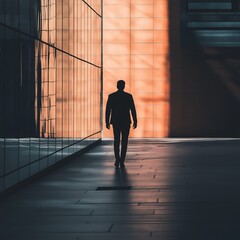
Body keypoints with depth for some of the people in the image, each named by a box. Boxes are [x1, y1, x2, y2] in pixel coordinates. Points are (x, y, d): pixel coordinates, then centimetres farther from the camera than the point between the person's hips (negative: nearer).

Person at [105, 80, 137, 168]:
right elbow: (133, 110, -4)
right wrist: (135, 121, 3)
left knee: (116, 141, 14)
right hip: (126, 121, -1)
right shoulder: (129, 96, -5)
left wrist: (107, 122, 5)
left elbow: (108, 110, -2)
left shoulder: (111, 96, -2)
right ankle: (122, 162, -1)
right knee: (124, 142, 4)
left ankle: (117, 159, 1)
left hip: (116, 122, 1)